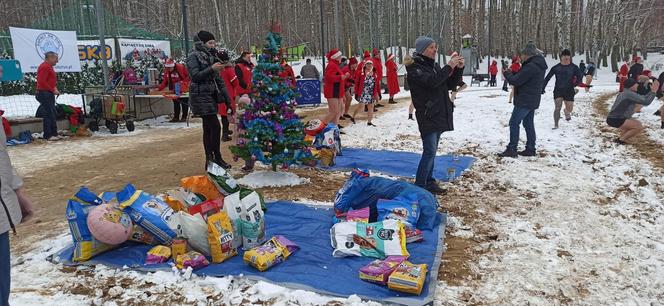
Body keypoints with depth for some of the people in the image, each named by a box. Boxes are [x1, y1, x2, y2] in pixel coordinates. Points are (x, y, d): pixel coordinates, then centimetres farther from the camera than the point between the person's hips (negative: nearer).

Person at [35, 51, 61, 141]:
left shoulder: (49, 67, 19)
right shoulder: (45, 67, -13)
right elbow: (42, 81, -21)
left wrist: (55, 88, 8)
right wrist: (53, 90, -17)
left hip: (49, 94, 10)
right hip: (45, 93, -10)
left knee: (52, 114, 12)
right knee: (48, 115, -9)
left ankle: (54, 133, 18)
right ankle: (48, 135, -6)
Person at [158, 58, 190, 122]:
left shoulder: (181, 67, -16)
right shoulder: (166, 71, 2)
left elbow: (188, 76, -13)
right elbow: (165, 82, 4)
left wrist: (182, 82, -24)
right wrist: (159, 89, -6)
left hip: (183, 89, -6)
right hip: (174, 90, 6)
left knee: (184, 103, 0)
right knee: (176, 103, 10)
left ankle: (184, 117, 6)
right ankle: (176, 117, 16)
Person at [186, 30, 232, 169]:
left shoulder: (211, 56, 16)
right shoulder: (193, 56, -6)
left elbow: (217, 78, 19)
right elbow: (195, 76, -16)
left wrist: (226, 96, 15)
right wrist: (212, 69, -23)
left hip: (211, 96, 8)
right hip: (201, 96, -8)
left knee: (208, 128, 9)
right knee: (215, 126, -12)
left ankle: (209, 160, 15)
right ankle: (217, 157, -2)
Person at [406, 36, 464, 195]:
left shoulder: (434, 66, 14)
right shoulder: (415, 68, -10)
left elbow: (450, 84, 14)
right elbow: (431, 81, -26)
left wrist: (459, 69, 0)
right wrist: (449, 66, -22)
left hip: (439, 115, 8)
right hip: (427, 116, -8)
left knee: (431, 151, 13)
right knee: (429, 152, -11)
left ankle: (429, 182, 21)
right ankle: (419, 186, -5)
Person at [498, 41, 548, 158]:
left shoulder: (531, 67, -21)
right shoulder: (539, 65, 12)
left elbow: (516, 81, -20)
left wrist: (507, 73, -2)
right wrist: (513, 73, 1)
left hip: (524, 100, -10)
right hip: (532, 100, 10)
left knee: (514, 123, -5)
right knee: (528, 124, 14)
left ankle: (512, 149, -5)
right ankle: (530, 149, 18)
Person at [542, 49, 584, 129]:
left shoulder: (574, 67, -1)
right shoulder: (556, 67, -1)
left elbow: (580, 76, 4)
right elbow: (547, 78, 1)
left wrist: (574, 85, -5)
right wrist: (542, 88, -3)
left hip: (569, 91, 1)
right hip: (558, 91, -1)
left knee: (569, 109, 2)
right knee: (558, 107, -12)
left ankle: (566, 112, 40)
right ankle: (556, 124, -2)